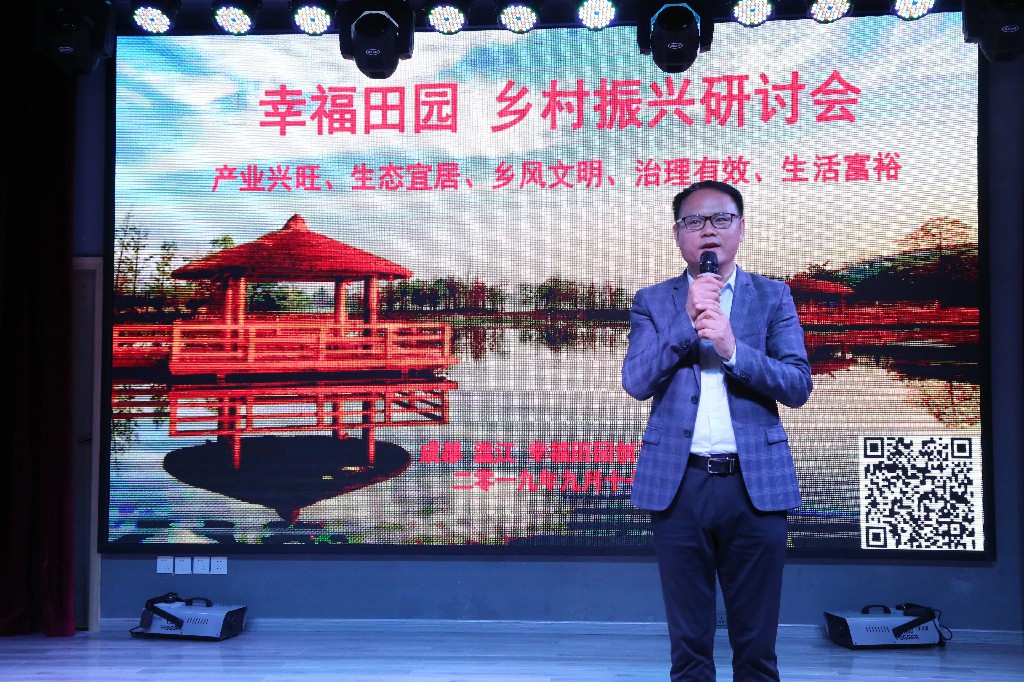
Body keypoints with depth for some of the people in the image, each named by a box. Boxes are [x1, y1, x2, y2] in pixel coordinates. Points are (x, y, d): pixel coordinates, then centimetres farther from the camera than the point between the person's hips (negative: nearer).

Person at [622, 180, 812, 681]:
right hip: (679, 485, 0)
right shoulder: (653, 302, 9)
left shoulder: (772, 297, 8)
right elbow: (636, 382, -3)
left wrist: (732, 348, -15)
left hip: (755, 483, 0)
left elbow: (799, 386, -2)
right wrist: (687, 320, -12)